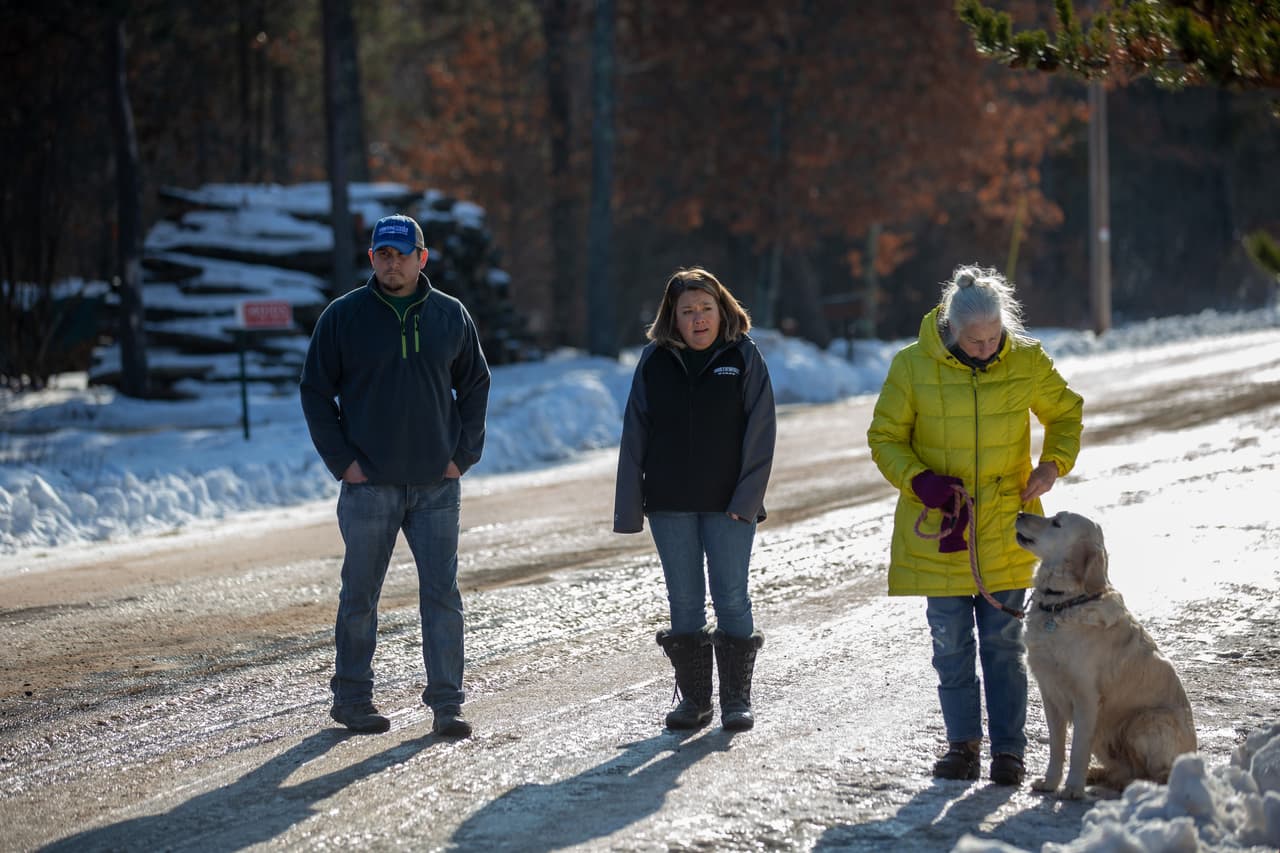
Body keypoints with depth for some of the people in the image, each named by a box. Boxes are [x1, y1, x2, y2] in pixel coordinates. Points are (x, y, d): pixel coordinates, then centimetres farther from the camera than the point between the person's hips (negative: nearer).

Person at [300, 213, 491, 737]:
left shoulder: (451, 316, 6)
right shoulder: (344, 316, -1)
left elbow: (475, 385, 14)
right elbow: (315, 391, 3)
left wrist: (465, 453, 3)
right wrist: (341, 459, -5)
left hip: (437, 484, 2)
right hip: (369, 485, -1)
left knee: (442, 594, -1)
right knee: (359, 596, 6)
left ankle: (447, 704, 4)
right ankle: (352, 699, 18)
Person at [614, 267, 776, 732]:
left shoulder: (744, 357, 0)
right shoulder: (654, 362, 5)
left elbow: (759, 431, -3)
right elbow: (635, 435, 5)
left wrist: (747, 497, -12)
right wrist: (629, 507, 0)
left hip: (728, 503, -2)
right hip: (670, 505, 2)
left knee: (732, 599, -1)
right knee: (684, 602, 7)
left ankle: (736, 698, 9)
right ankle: (693, 698, 16)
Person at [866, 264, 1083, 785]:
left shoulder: (1026, 362, -4)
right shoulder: (913, 366, -9)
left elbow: (1066, 412, 13)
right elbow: (885, 438, 1)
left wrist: (1054, 463, -4)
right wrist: (919, 480, -17)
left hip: (1005, 532, 0)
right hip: (938, 529, 0)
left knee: (1003, 644, 2)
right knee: (951, 645, 6)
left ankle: (1008, 749, 9)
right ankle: (963, 744, 19)